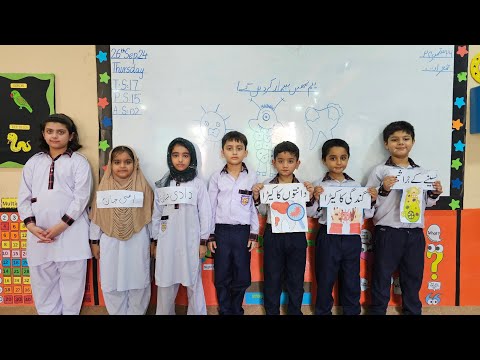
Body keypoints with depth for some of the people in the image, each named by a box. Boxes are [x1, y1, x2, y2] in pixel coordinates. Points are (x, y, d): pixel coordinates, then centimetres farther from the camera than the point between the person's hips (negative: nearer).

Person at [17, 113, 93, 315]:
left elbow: (81, 198, -8)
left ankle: (70, 312, 22)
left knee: (72, 280, 5)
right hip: (39, 233, 4)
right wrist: (31, 226, -6)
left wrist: (60, 227, -14)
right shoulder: (33, 162, 13)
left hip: (71, 233, -4)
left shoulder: (79, 162, 0)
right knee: (42, 282, 13)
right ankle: (46, 312, 30)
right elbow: (24, 197, 8)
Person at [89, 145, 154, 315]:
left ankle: (136, 313, 29)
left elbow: (149, 217, 1)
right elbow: (96, 217, 5)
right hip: (111, 243, 2)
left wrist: (154, 241, 4)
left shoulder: (143, 187, -4)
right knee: (112, 284, 12)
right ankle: (117, 313, 31)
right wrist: (94, 241, 7)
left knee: (137, 283, 9)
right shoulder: (103, 188, 0)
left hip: (137, 243, -1)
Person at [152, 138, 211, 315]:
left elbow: (205, 213, -1)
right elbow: (157, 214, 8)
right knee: (166, 283, 10)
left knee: (193, 282, 8)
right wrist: (155, 241, 8)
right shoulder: (162, 185, 5)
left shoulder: (198, 184, -2)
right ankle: (164, 313, 28)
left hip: (190, 240, -2)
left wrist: (203, 241, -2)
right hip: (167, 240, 2)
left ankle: (196, 313, 25)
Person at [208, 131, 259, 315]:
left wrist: (254, 234, 1)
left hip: (242, 231, 0)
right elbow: (210, 207, 3)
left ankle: (236, 309, 29)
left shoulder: (252, 177, 1)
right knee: (222, 275, 8)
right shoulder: (216, 177, 1)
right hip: (221, 231, 0)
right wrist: (210, 235, 1)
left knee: (242, 276, 8)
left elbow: (255, 207, 3)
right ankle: (225, 310, 27)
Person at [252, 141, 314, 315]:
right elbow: (263, 212, 5)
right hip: (273, 235, 0)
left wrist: (310, 197, -15)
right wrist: (256, 197, -12)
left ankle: (295, 311, 32)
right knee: (272, 277, 11)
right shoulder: (267, 184, -2)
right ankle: (271, 311, 29)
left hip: (296, 235, 1)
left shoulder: (303, 186, -2)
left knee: (296, 278, 13)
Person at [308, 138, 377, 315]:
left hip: (352, 237, 3)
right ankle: (323, 311, 30)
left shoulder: (356, 185, 6)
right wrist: (316, 199, -22)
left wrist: (372, 200, -6)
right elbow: (312, 213, -5)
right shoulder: (319, 185, -5)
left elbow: (365, 214, 11)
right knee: (325, 279, 10)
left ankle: (352, 311, 33)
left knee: (352, 280, 14)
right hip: (328, 237, -3)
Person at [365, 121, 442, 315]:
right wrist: (383, 190, -25)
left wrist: (434, 194, -2)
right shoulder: (380, 171, -6)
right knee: (382, 275, 7)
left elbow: (425, 202, 17)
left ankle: (413, 310, 37)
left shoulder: (420, 171, 9)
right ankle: (377, 310, 24)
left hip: (415, 232, 5)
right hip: (387, 232, -4)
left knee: (413, 275, 18)